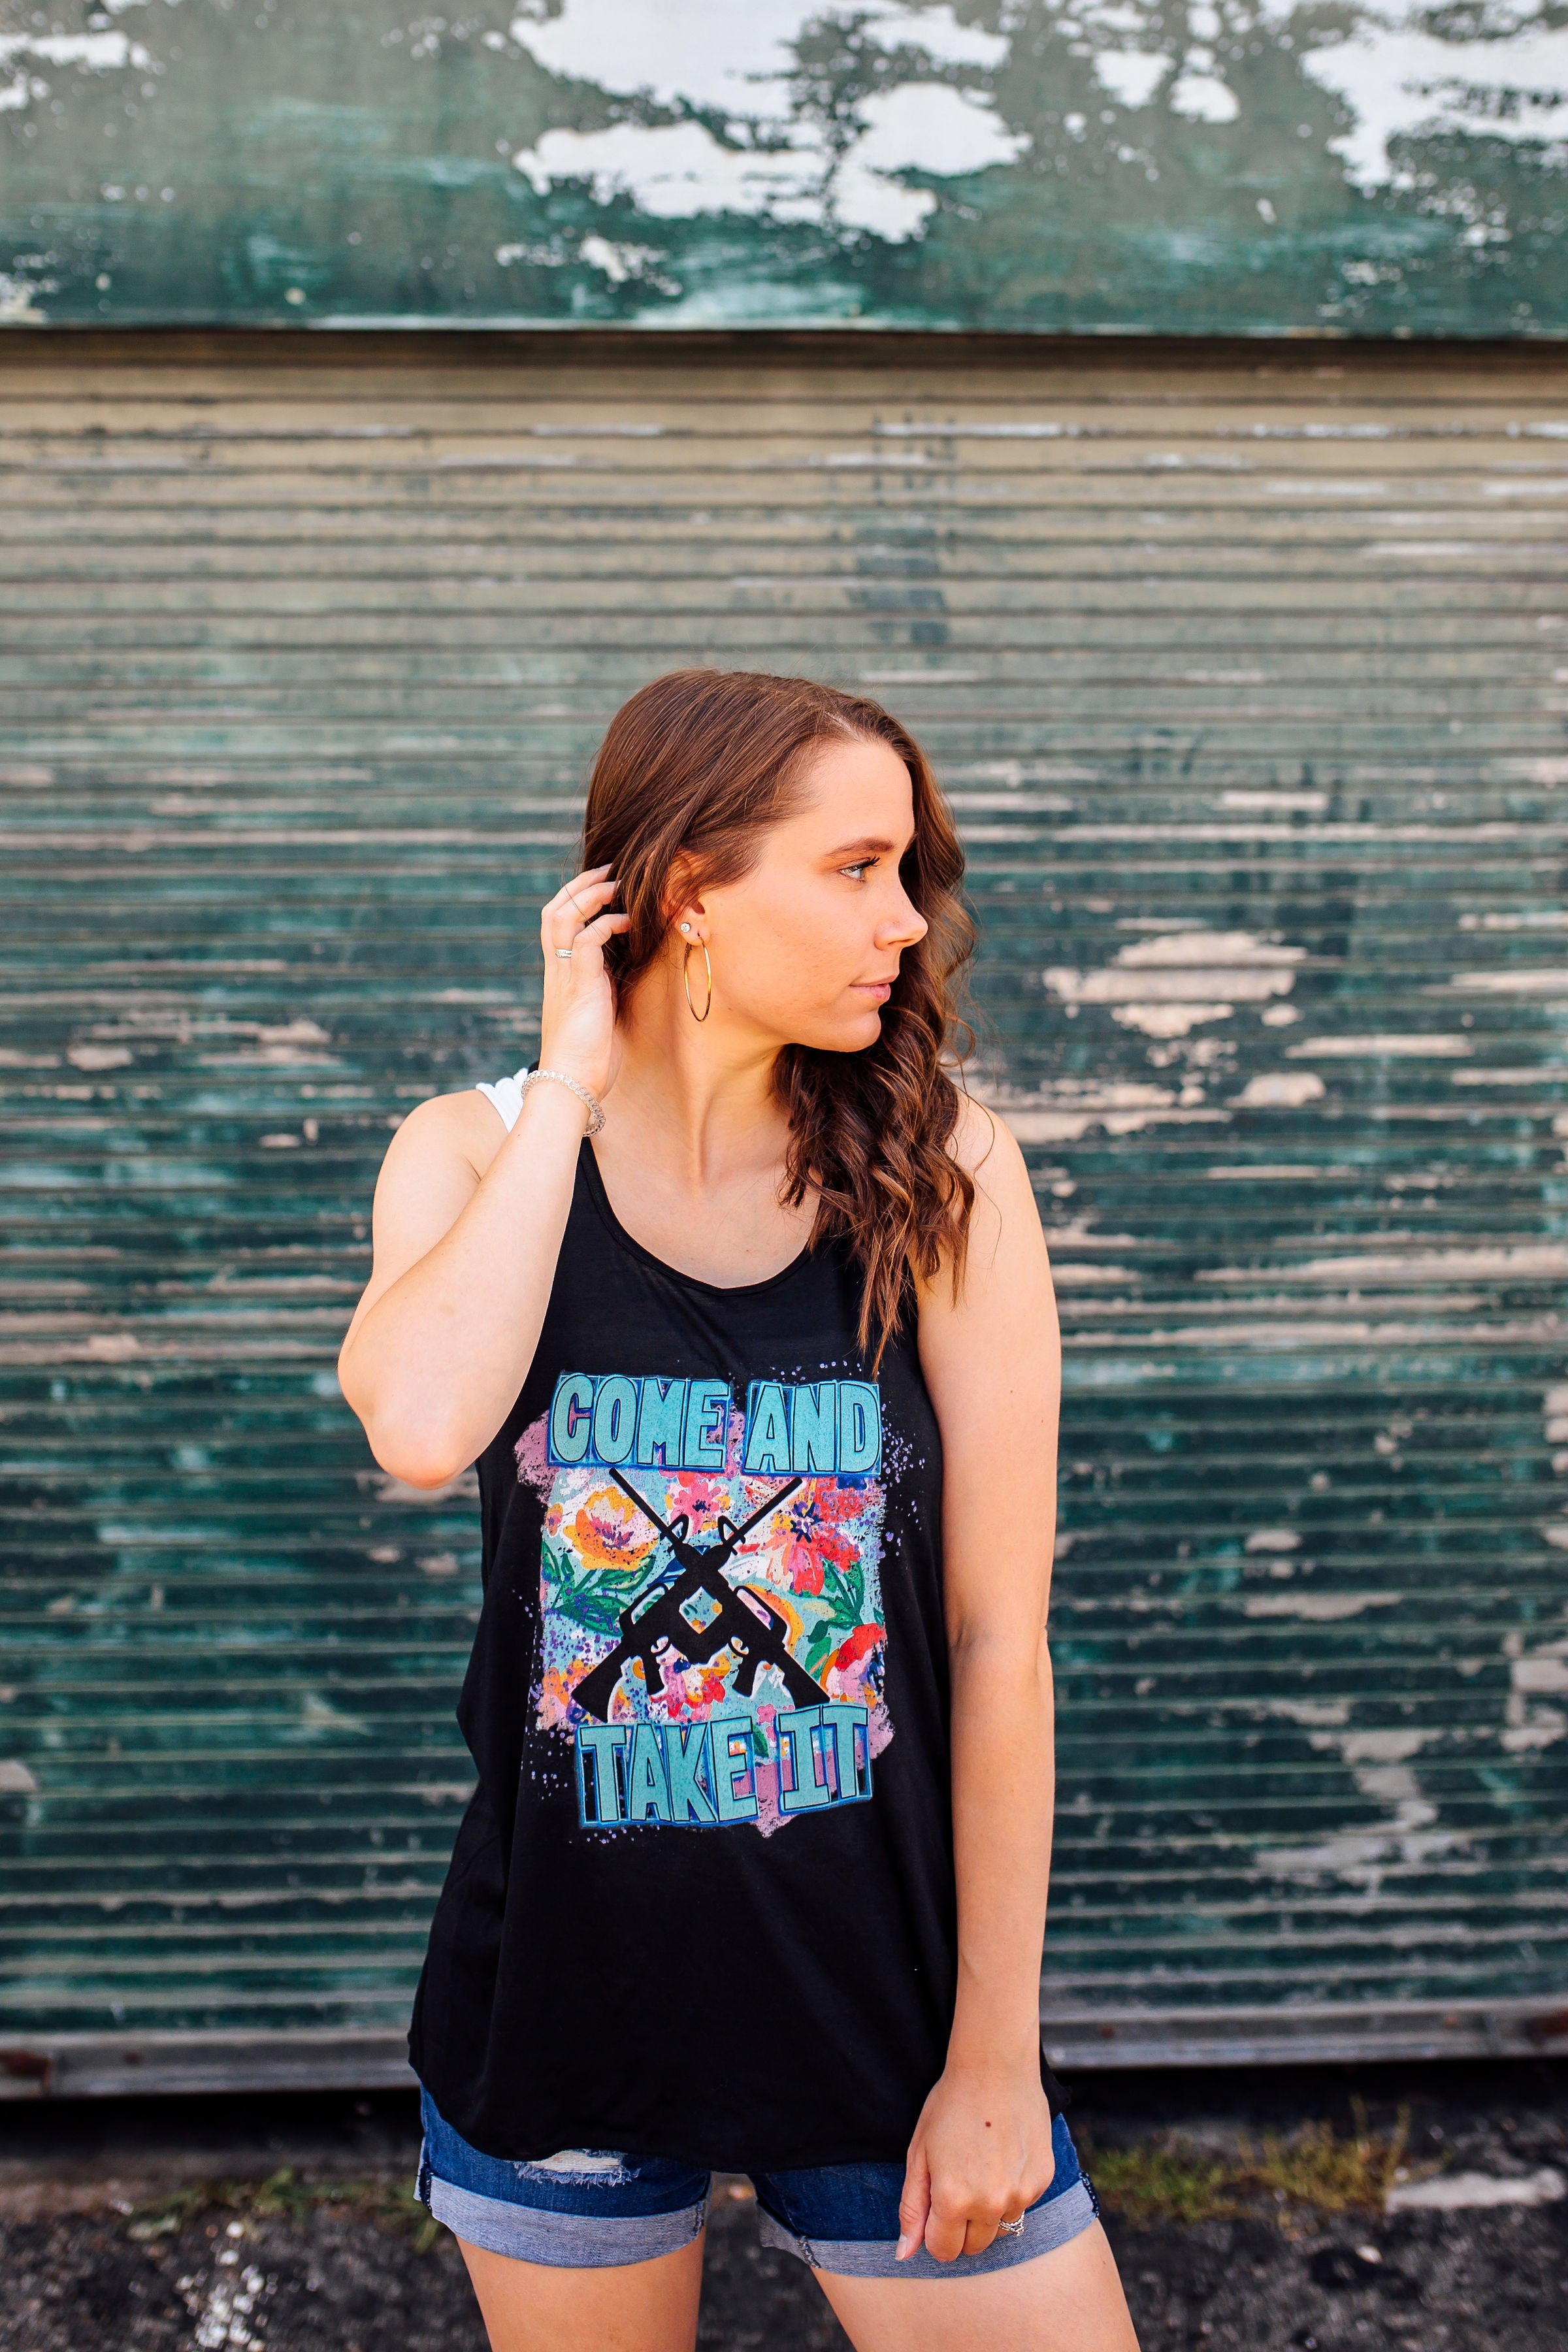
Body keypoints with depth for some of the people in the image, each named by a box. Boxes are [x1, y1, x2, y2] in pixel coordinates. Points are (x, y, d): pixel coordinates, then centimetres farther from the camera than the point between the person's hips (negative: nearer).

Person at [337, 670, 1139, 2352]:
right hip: (558, 2005, 1)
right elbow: (420, 1429, -28)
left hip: (881, 2003, 0)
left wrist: (993, 2052, -6)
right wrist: (570, 1087, -19)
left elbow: (998, 1639, -8)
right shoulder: (476, 1156, -6)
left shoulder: (937, 1173, -9)